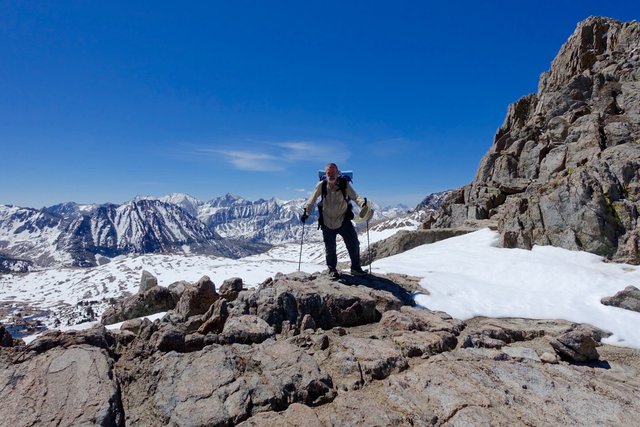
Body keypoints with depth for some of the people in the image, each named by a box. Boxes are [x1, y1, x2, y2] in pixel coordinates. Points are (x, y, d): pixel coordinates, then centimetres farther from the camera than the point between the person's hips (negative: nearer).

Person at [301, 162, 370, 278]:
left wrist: (363, 203, -36)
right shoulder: (321, 185, -8)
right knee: (330, 248, 9)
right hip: (327, 223, 0)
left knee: (354, 244, -1)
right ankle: (332, 269, 30)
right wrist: (306, 212, -2)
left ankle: (355, 268, 19)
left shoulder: (344, 184, -11)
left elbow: (355, 196, -16)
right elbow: (312, 199, 2)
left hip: (343, 221, 0)